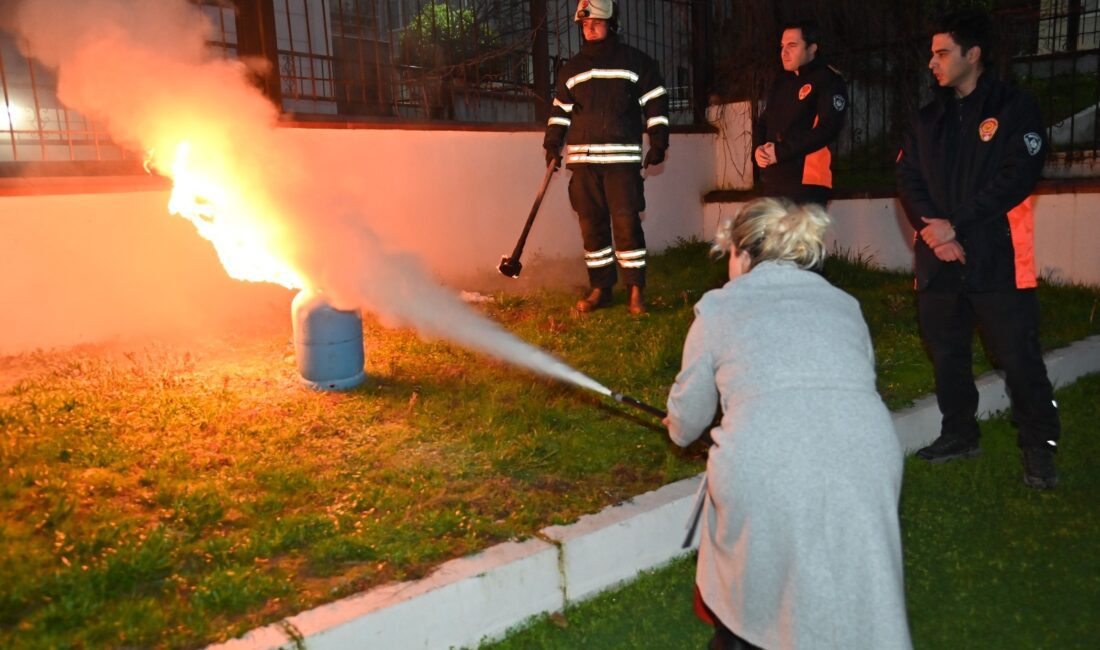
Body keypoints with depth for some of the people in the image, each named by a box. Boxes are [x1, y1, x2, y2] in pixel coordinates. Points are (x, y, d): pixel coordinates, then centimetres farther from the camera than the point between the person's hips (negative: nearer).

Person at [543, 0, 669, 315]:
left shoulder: (636, 62, 5)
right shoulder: (571, 69, 15)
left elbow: (655, 103, 5)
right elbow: (560, 110, 20)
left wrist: (658, 143, -2)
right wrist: (553, 145, 10)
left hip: (622, 159, -4)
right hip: (582, 159, 4)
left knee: (626, 223, -9)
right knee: (591, 225, 4)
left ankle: (636, 291, -1)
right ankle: (600, 289, 14)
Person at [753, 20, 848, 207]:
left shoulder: (830, 81, -4)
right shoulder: (781, 81, 20)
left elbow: (827, 129, -15)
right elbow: (763, 121, 20)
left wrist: (780, 152, -17)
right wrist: (758, 148, -3)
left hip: (807, 181, -7)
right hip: (774, 180, 7)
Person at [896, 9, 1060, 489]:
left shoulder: (1015, 108, -2)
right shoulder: (929, 119, 14)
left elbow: (1018, 177, -12)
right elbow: (908, 179, 6)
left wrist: (955, 225, -16)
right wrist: (930, 226, -11)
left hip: (997, 258, -5)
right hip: (939, 257, 5)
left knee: (1019, 358, -3)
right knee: (946, 353, 12)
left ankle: (1039, 449, 11)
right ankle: (959, 434, 27)